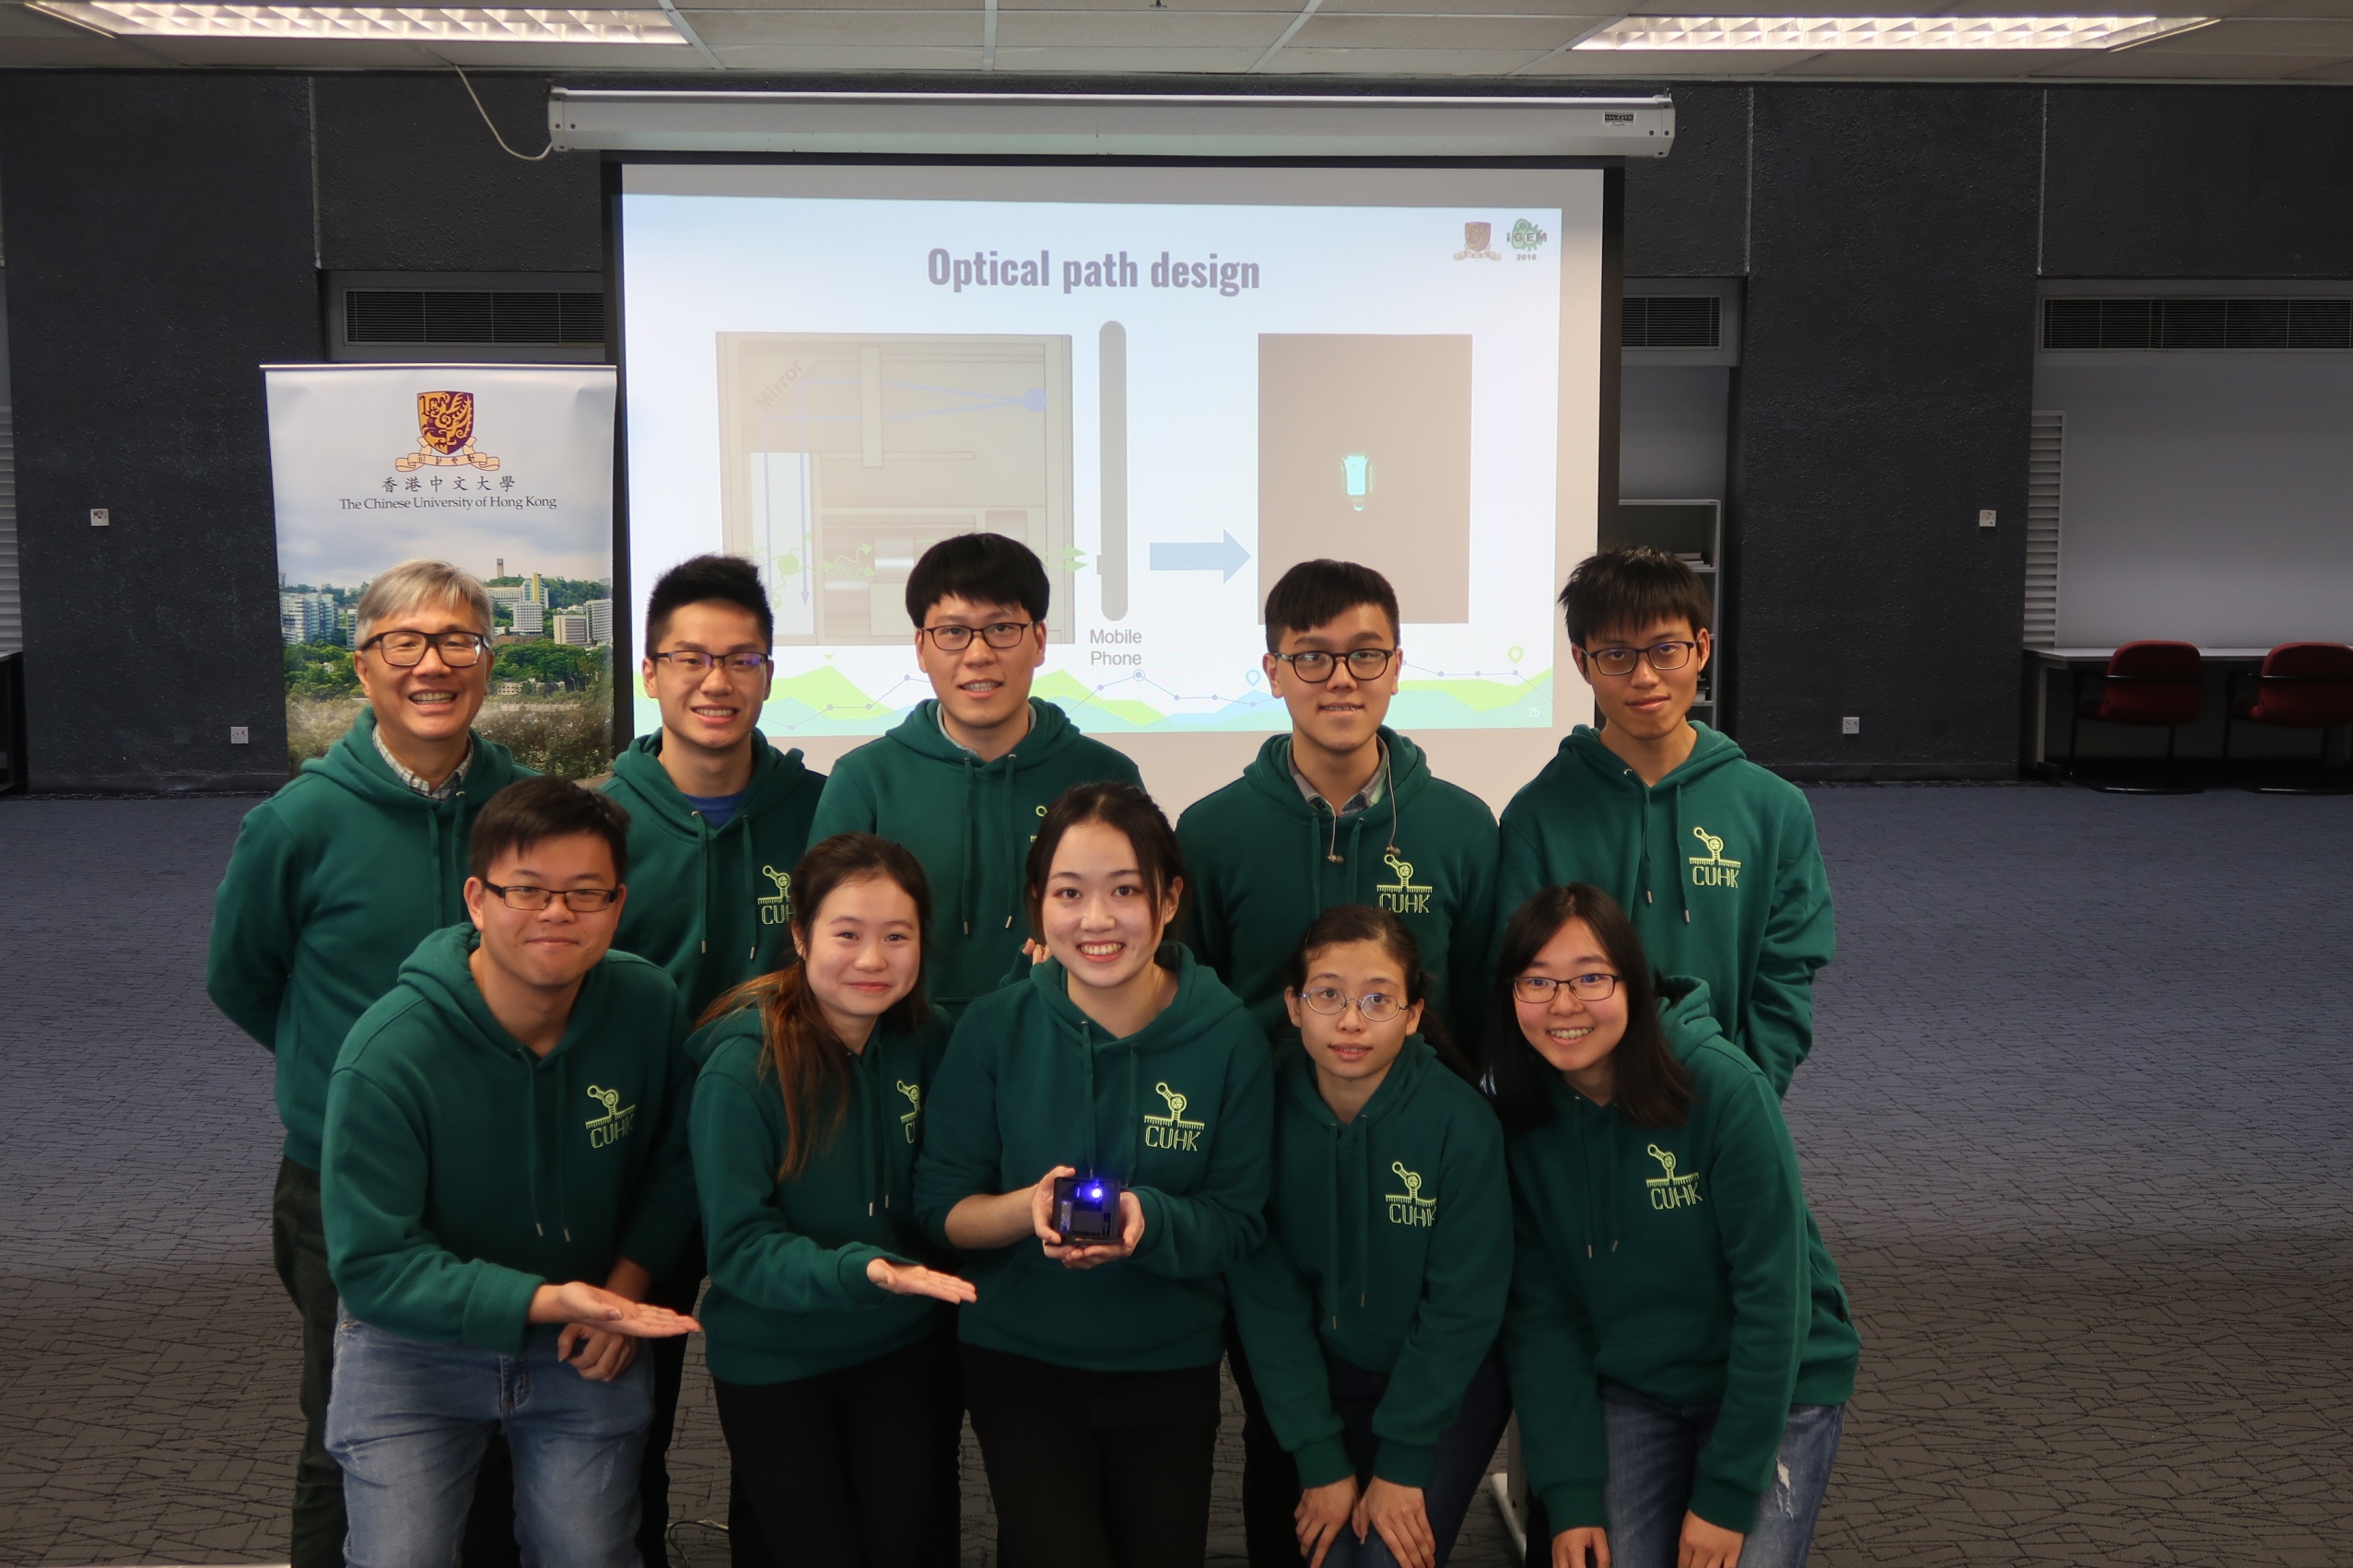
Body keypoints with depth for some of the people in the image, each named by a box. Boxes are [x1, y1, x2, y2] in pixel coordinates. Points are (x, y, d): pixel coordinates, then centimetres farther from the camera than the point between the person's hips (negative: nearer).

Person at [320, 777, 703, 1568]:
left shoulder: (650, 1006, -12)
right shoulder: (388, 1054, -25)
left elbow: (673, 1163, 5)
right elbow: (371, 1267, -24)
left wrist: (626, 1285, -9)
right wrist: (541, 1300, -34)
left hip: (587, 1351, 3)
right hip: (415, 1347, -3)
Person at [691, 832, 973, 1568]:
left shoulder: (924, 1044, -5)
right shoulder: (742, 1067, -21)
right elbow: (740, 1249, -21)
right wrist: (861, 1270, -34)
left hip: (903, 1346, 4)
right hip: (773, 1361, -4)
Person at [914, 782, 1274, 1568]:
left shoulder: (1229, 1036, -10)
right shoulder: (995, 1028, -9)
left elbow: (1241, 1224, -9)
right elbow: (941, 1207, -8)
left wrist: (1149, 1219, -28)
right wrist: (1029, 1207, -27)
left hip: (1172, 1366, 1)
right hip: (1019, 1363, -1)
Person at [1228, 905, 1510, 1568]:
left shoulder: (1462, 1122, -21)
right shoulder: (1267, 1110, -14)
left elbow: (1462, 1307, -15)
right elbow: (1266, 1298, -9)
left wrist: (1401, 1464, -14)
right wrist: (1321, 1461, -12)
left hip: (1448, 1388, -2)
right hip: (1326, 1382, 2)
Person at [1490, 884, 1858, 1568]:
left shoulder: (1724, 1088, -22)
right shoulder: (1521, 1119, -8)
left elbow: (1773, 1294, -21)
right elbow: (1542, 1312, -5)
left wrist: (1727, 1495, -19)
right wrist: (1569, 1494, -13)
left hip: (1774, 1386, -3)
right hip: (1632, 1390, 3)